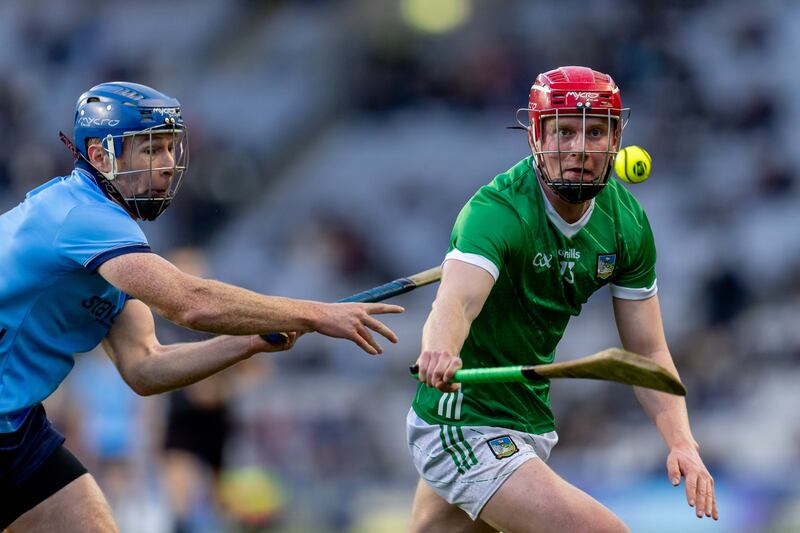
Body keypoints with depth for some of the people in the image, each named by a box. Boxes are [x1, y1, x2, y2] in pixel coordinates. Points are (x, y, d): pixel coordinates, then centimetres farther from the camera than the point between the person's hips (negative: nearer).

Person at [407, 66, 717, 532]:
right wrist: (441, 352, -63)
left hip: (529, 420, 8)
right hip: (464, 425, -8)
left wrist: (683, 442, -13)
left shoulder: (627, 223, -1)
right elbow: (456, 302, -40)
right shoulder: (497, 211, -22)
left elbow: (647, 350, 3)